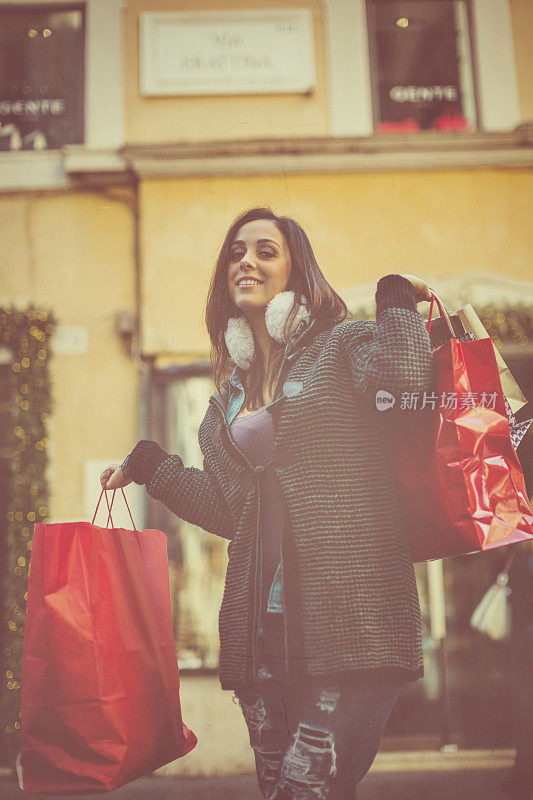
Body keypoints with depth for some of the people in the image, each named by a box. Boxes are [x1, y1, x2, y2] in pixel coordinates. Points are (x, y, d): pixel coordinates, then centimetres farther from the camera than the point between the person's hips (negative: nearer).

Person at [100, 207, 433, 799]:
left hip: (348, 613, -5)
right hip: (264, 622, 6)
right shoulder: (230, 392, 18)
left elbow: (403, 377, -22)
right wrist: (148, 465, 22)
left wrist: (397, 298, -6)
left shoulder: (342, 345, 2)